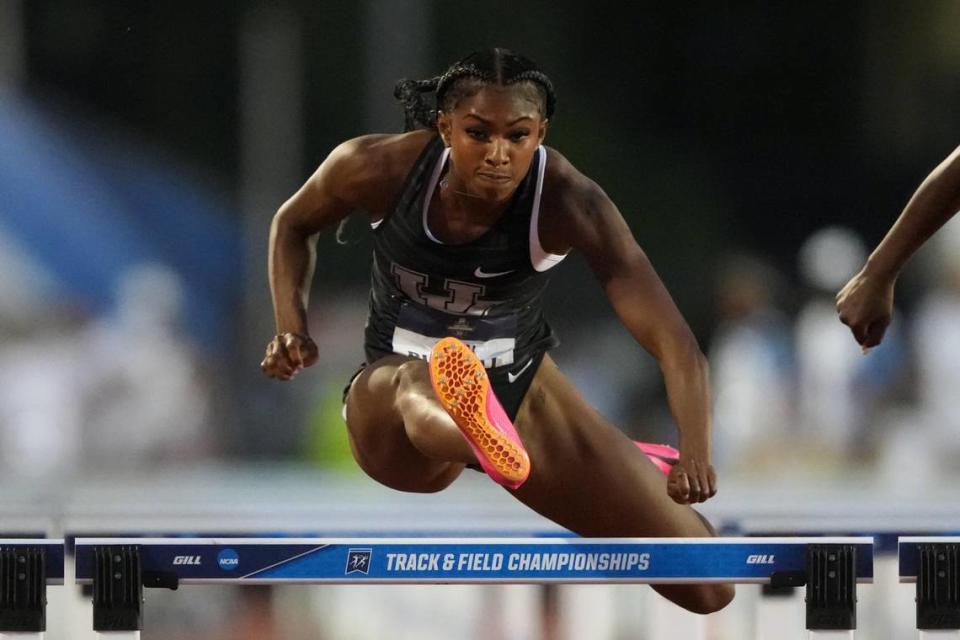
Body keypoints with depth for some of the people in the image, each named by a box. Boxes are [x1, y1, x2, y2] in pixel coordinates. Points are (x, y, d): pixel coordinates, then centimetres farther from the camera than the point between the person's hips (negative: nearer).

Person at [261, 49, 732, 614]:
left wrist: (696, 456, -49)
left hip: (519, 392, 1)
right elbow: (294, 225, 4)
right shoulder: (381, 167, -20)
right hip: (394, 395, -1)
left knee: (709, 590, 3)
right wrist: (293, 330, -11)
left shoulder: (568, 202, -26)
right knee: (420, 383, -43)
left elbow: (672, 339, -33)